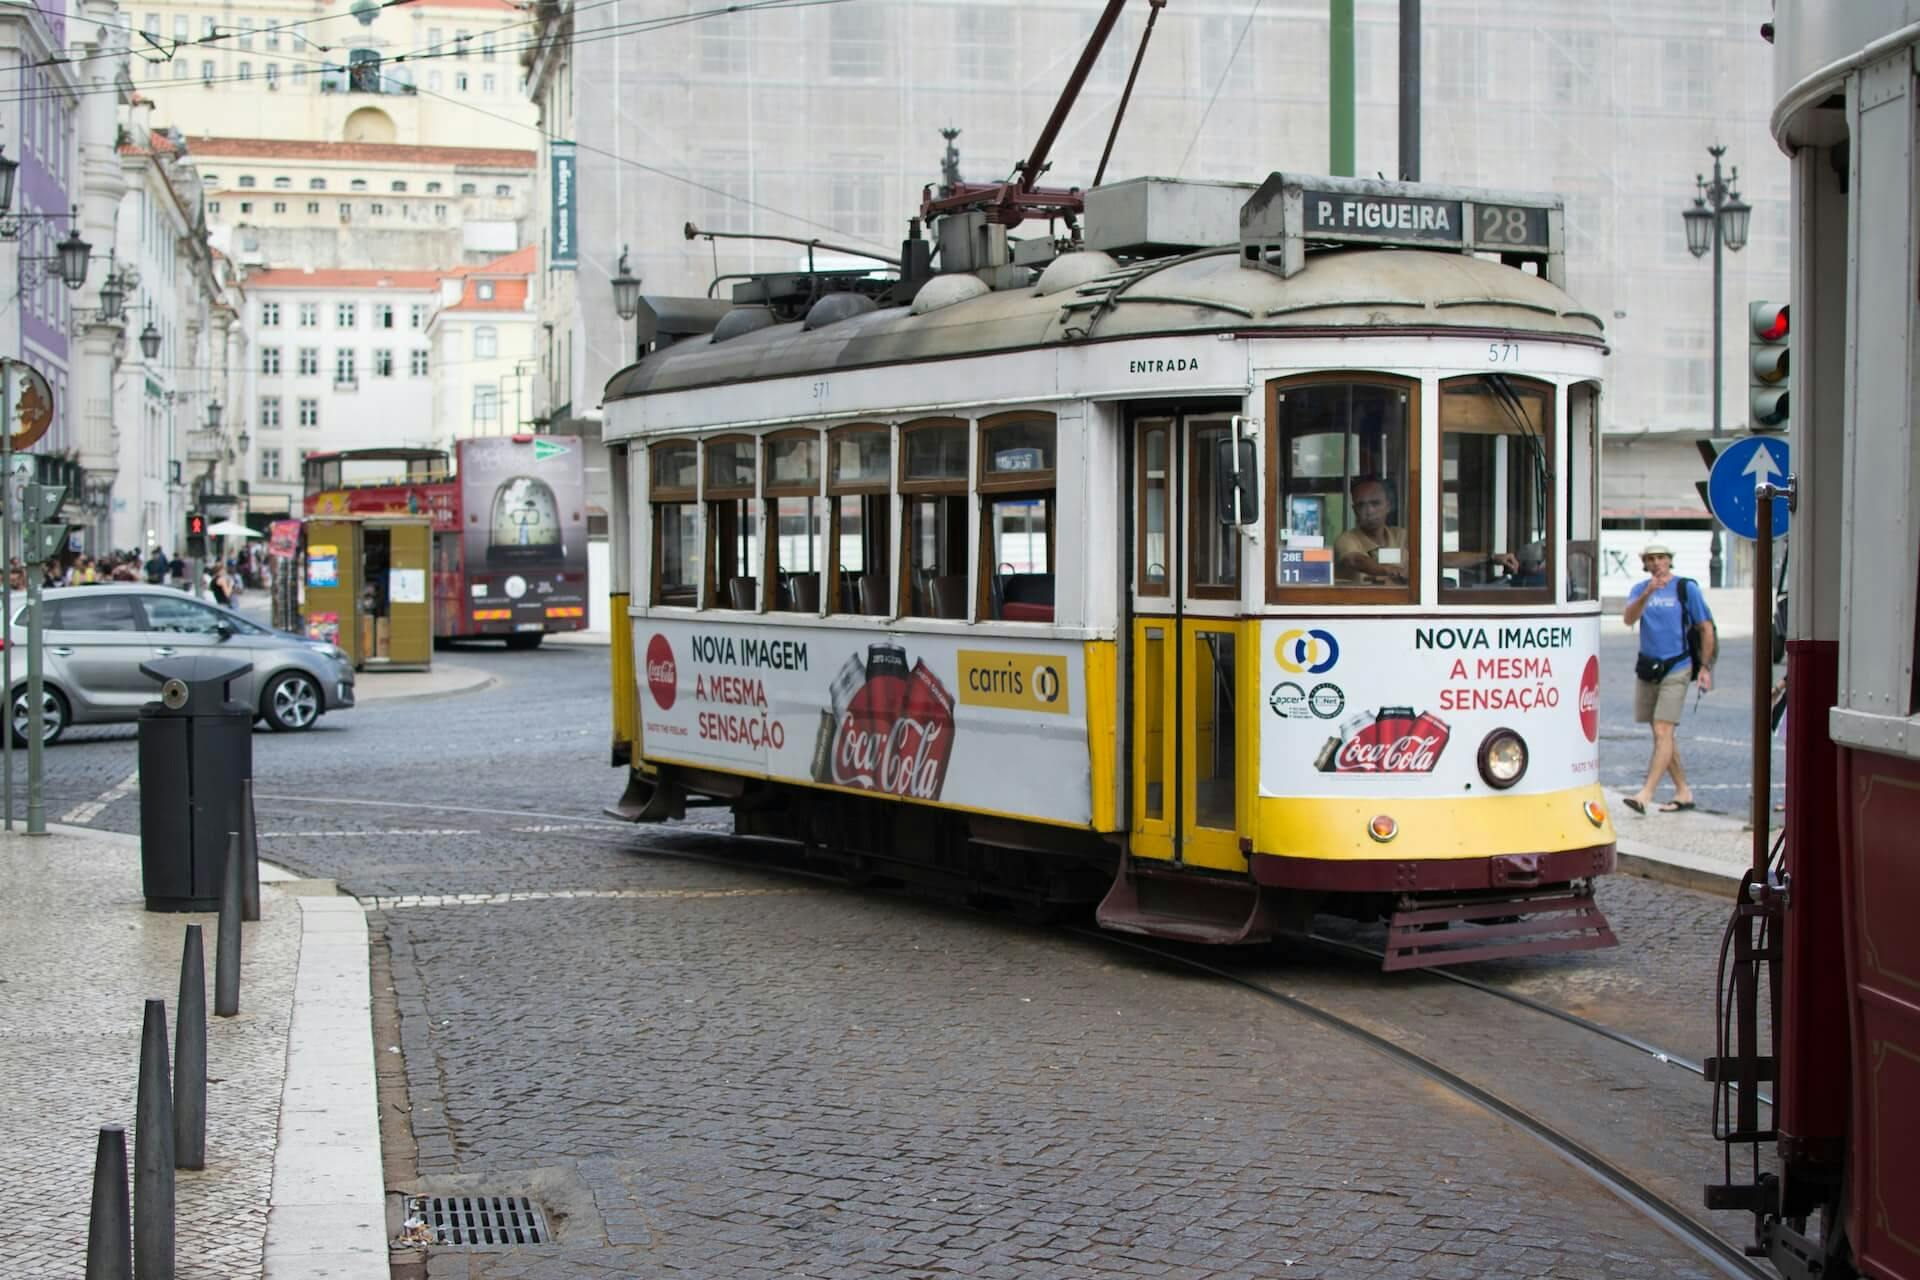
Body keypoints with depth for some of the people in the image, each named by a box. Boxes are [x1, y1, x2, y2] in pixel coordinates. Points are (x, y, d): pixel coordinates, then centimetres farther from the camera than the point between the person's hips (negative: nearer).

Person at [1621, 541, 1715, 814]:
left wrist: (1705, 667, -2)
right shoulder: (1639, 589, 8)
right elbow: (1628, 619, -9)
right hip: (1646, 668, 5)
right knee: (1661, 734, 9)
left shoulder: (1686, 588, -1)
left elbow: (1706, 628, 2)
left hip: (1676, 668, -5)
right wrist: (1647, 593, -24)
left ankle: (1646, 794, -19)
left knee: (1663, 731, -13)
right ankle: (1683, 792, 19)